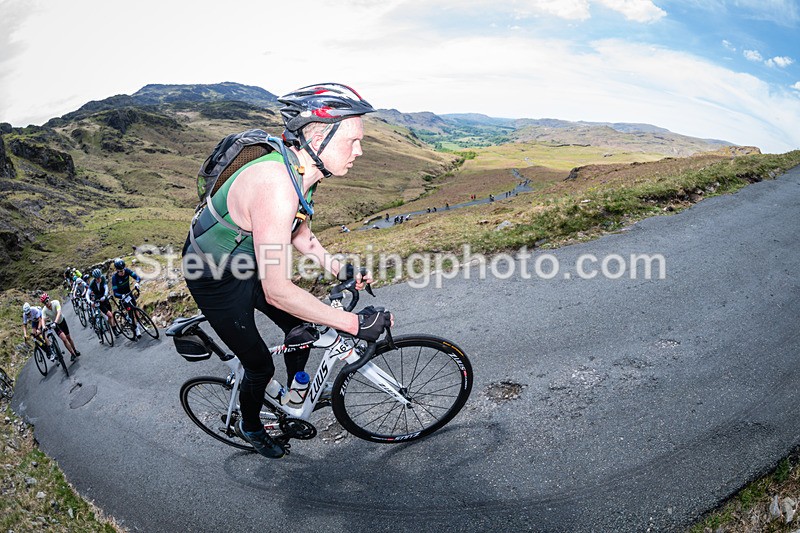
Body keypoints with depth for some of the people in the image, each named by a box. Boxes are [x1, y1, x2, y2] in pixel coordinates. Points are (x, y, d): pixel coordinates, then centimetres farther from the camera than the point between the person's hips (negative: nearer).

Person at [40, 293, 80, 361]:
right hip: (55, 324, 0)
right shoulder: (44, 310, -22)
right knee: (64, 339, -16)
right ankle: (73, 354, -5)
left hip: (62, 321, 0)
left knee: (68, 338, 14)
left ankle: (75, 350, 35)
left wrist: (55, 322, -53)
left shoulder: (55, 302, -27)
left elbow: (59, 313, -39)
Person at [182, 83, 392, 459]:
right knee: (259, 365, 5)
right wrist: (353, 323, -35)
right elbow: (277, 291, -40)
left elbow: (298, 231, 9)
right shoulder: (275, 186, -40)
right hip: (216, 279, -8)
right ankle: (249, 427, 36)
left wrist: (335, 267, -4)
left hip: (248, 262, 8)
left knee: (302, 327, 12)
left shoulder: (300, 169, -10)